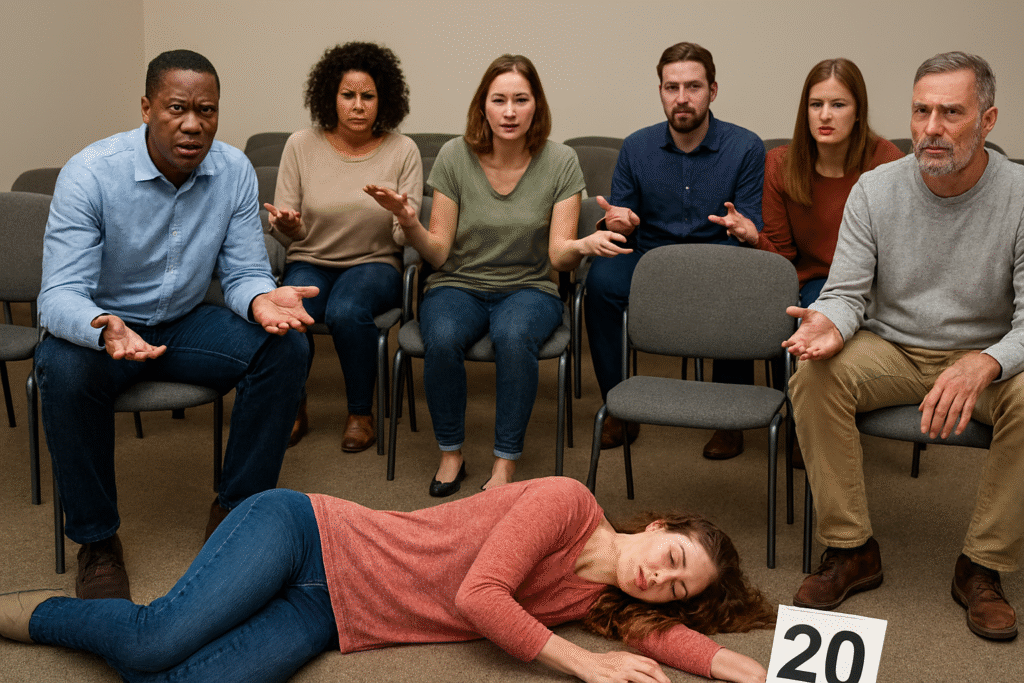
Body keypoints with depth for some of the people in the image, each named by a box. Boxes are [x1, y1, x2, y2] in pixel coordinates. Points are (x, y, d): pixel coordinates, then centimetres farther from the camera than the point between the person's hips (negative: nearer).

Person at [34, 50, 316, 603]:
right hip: (99, 325, -3)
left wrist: (261, 299, -31)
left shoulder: (234, 171, -10)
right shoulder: (90, 174, -21)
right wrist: (105, 329, -48)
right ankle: (95, 539, -15)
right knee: (67, 371, -36)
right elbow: (59, 296, -24)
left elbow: (244, 274, -5)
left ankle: (237, 510, -5)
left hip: (185, 323, 4)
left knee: (284, 346, -21)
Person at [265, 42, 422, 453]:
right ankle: (292, 410, -1)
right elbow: (287, 233, 2)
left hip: (374, 264, -1)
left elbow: (406, 239, -6)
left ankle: (361, 413, -9)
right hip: (310, 263, 1)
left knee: (346, 311, -35)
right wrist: (286, 224, -22)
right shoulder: (302, 145, 0)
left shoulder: (402, 151, -2)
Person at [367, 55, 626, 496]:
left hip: (529, 289, -1)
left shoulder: (560, 162, -6)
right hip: (458, 285, 1)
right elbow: (438, 253, -4)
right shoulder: (454, 156, -5)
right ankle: (450, 454, -9)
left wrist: (586, 245, -31)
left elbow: (559, 254, -9)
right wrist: (409, 224, -24)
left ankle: (506, 463, -20)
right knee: (442, 338, -33)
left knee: (514, 335, -36)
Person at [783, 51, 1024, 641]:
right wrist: (829, 323, -31)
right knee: (815, 376, -27)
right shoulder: (875, 190, -6)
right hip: (890, 348, 2)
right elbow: (847, 292, -5)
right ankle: (852, 550, -12)